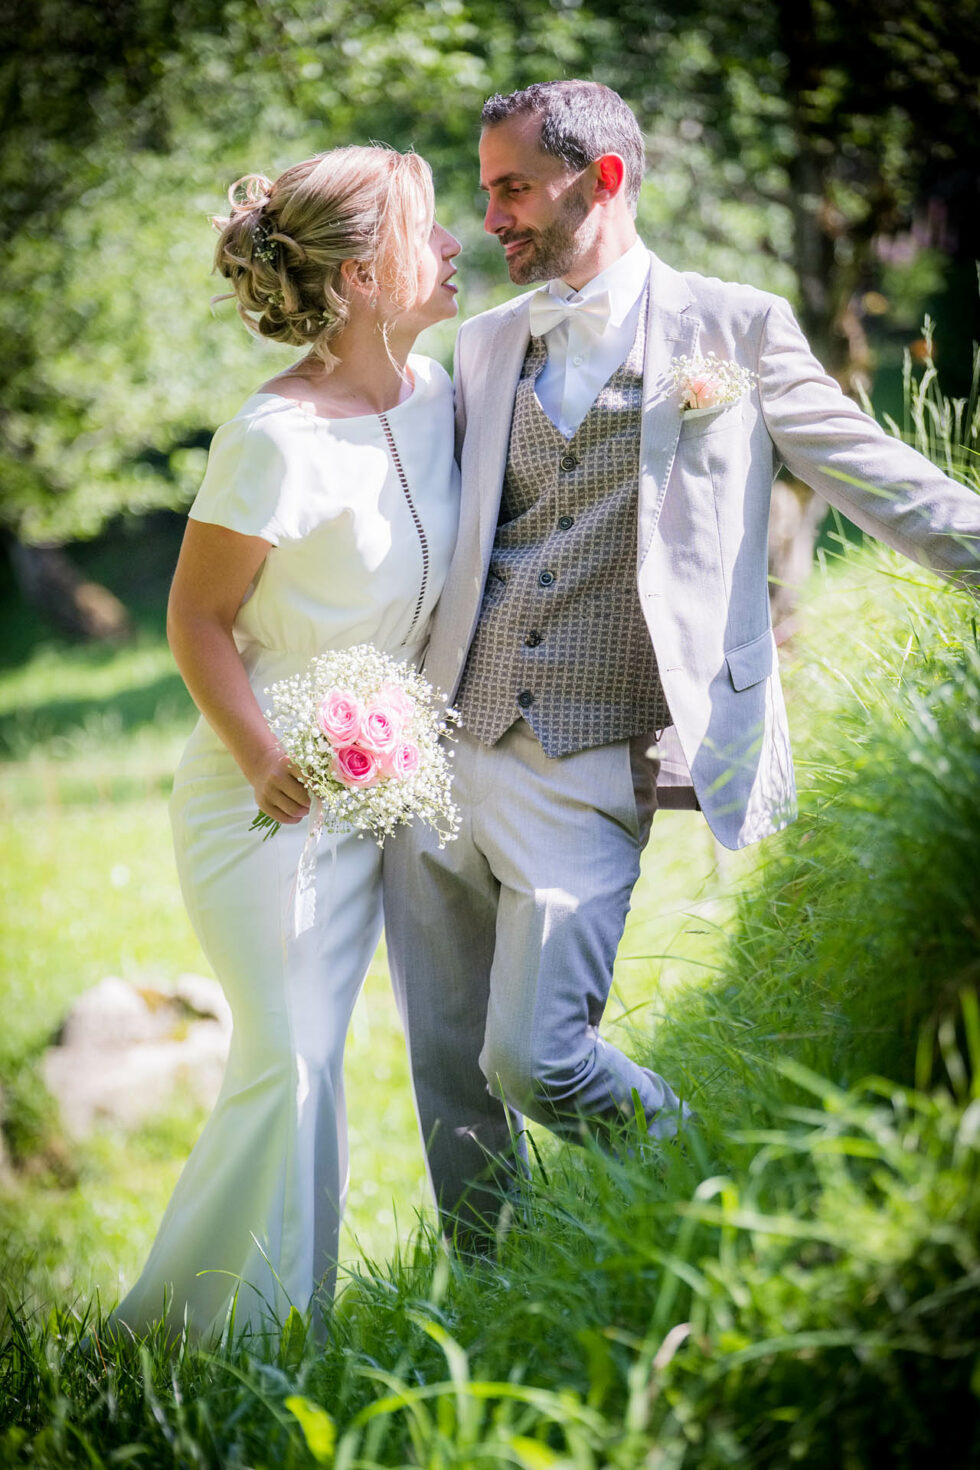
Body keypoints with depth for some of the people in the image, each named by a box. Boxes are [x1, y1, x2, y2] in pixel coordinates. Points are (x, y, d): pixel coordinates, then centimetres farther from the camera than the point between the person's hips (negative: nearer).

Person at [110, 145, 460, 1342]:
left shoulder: (435, 392, 1)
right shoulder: (277, 438, -21)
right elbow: (196, 617, -13)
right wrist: (264, 763, -18)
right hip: (268, 792, -7)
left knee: (312, 1058, 11)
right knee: (287, 1061, -8)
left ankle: (280, 1328, 23)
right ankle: (195, 1331, 8)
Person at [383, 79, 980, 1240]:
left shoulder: (733, 329, 1)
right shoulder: (482, 347, 14)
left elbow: (885, 483, 2)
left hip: (586, 780, -5)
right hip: (441, 757, 5)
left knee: (534, 1059, -12)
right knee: (448, 1072, 9)